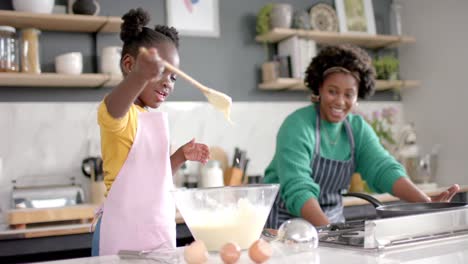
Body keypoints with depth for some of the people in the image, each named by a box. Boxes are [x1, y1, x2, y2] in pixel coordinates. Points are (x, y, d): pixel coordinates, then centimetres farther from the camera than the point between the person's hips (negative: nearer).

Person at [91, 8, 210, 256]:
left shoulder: (158, 118, 13)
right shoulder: (117, 112, -11)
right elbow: (113, 107, -38)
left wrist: (181, 156, 9)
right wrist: (140, 77, -56)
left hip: (161, 231, 8)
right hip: (123, 235, -7)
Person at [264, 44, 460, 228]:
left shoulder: (358, 128, 3)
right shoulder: (298, 126, -15)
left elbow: (383, 168, -9)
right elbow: (298, 188, -24)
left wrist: (426, 203, -23)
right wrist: (327, 229, -38)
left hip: (332, 220, 4)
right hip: (286, 220, -4)